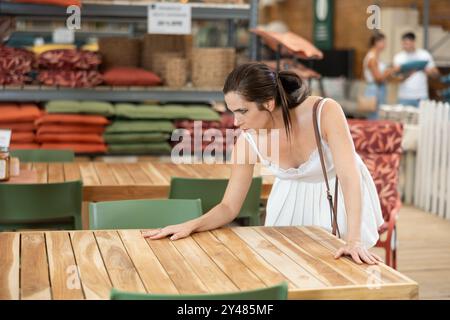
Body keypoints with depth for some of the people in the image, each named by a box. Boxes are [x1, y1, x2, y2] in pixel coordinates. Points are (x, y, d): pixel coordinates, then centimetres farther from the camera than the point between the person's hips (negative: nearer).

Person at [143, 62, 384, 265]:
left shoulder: (325, 112, -34)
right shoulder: (248, 141, -23)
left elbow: (350, 176, -36)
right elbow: (229, 207, -15)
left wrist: (354, 239, -47)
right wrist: (192, 225, -33)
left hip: (340, 195, -2)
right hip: (293, 199, 3)